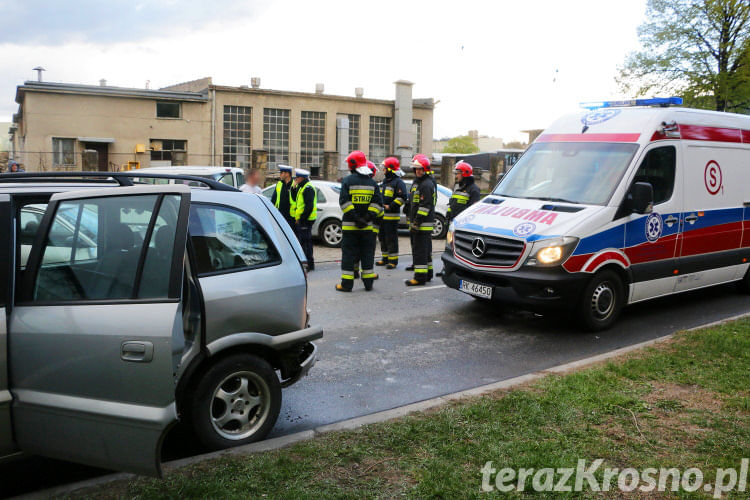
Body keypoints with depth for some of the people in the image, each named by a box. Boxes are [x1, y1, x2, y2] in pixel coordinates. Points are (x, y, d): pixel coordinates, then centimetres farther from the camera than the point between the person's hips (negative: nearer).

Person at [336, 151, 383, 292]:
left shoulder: (348, 180, -5)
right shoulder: (372, 182, 7)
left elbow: (344, 202, -14)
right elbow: (378, 203, 0)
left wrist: (356, 218, -13)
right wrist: (367, 218, -6)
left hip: (350, 224, -3)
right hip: (367, 226, 3)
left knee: (348, 254, 2)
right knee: (367, 254, 10)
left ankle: (347, 284, 2)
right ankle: (368, 283, 13)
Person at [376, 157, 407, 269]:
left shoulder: (398, 182, -9)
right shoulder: (385, 181, 20)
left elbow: (402, 197, -17)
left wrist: (390, 206, -20)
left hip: (391, 215, -9)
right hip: (382, 215, 9)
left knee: (391, 238, -7)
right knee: (382, 237, 13)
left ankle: (393, 260, -1)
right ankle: (385, 258, 23)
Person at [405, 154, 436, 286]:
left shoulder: (427, 184, -14)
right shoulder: (416, 182, 19)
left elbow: (425, 206, -20)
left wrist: (417, 223, -22)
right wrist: (411, 222, 24)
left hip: (424, 224, -10)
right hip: (416, 224, 10)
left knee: (420, 250, -10)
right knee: (426, 250, 17)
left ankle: (420, 277, -9)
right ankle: (428, 274, 26)